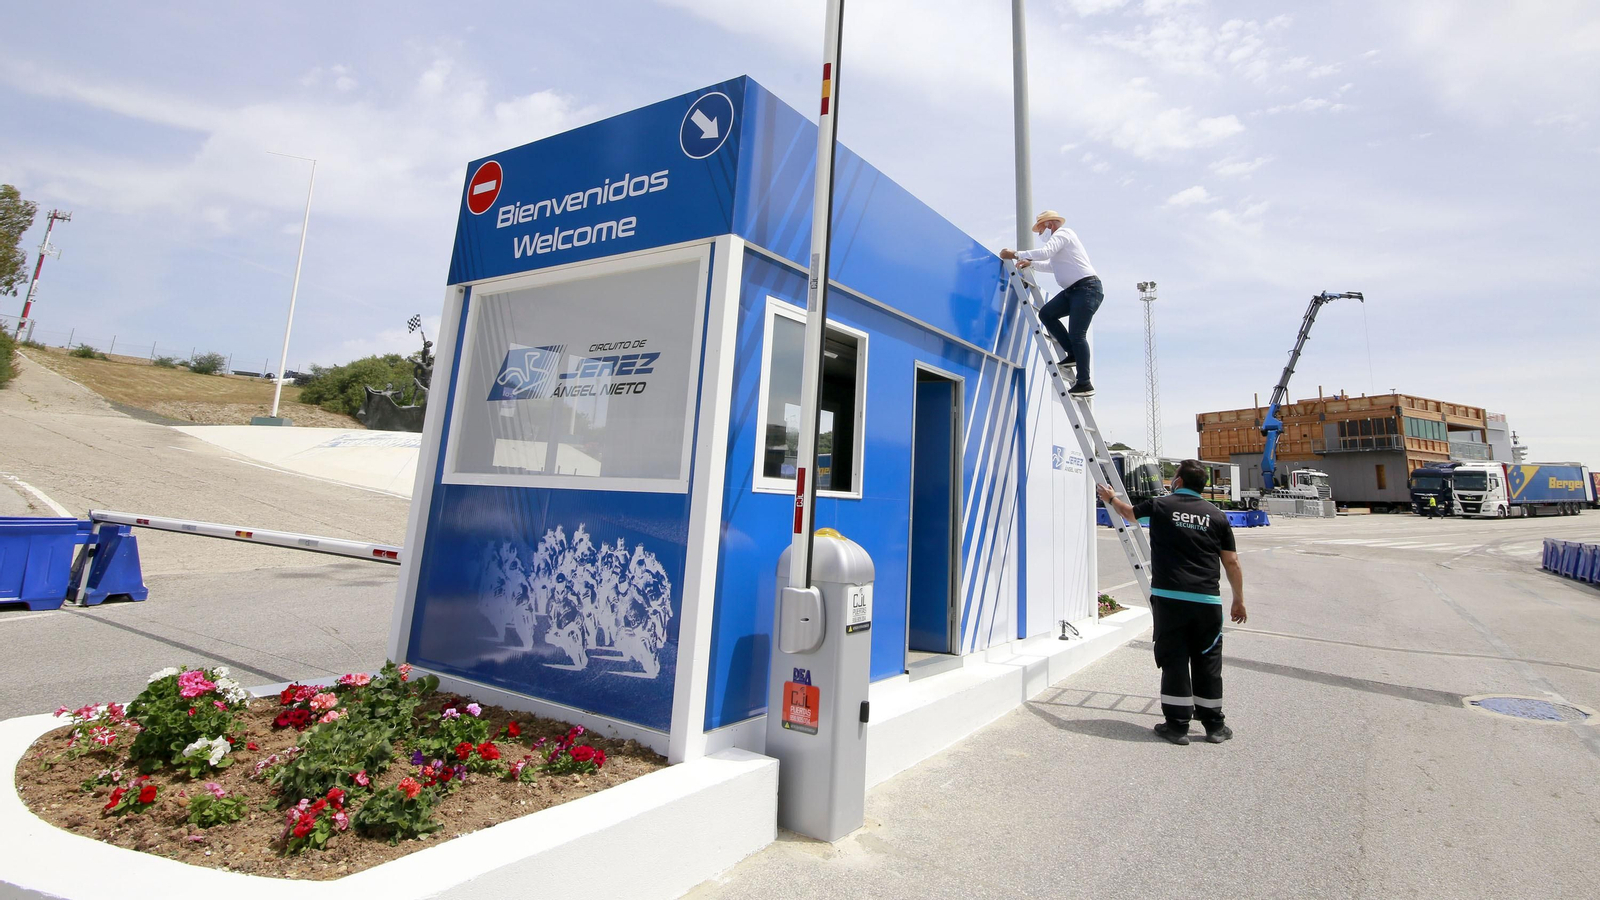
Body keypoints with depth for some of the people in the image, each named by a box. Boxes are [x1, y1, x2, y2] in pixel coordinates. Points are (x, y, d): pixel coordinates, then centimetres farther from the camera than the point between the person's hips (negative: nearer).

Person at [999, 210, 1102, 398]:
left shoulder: (1062, 233, -5)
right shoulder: (1059, 238, 25)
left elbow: (1044, 252, -23)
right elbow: (1052, 266, 38)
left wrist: (1015, 254, -16)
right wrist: (1030, 263, 26)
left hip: (1087, 288, -10)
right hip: (1073, 290, 10)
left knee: (1076, 334, -15)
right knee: (1046, 313, -1)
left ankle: (1085, 384, -13)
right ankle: (1073, 355, 2)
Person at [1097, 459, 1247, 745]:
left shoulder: (1159, 506, 1)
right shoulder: (1217, 516, 5)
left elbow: (1129, 513, 22)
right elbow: (1232, 563, 7)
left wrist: (1110, 498, 42)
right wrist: (1239, 599, 18)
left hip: (1168, 597, -2)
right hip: (1206, 600, 2)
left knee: (1173, 659, 4)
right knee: (1207, 661, 12)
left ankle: (1177, 725, 10)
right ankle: (1214, 725, 22)